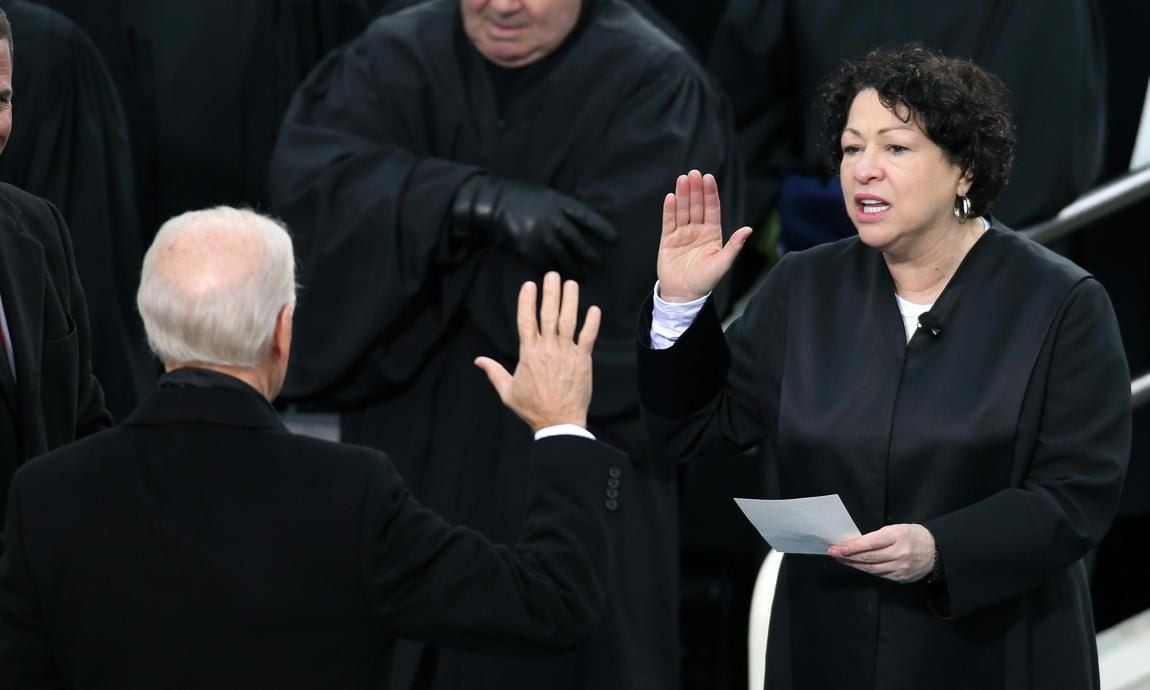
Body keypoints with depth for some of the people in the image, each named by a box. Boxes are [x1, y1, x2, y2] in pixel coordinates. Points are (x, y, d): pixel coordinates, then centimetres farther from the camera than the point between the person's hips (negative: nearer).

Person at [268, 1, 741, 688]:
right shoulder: (397, 58, 4)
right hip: (408, 453, 4)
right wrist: (477, 201, -28)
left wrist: (416, 223, -9)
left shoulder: (653, 86, -7)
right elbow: (306, 174, -14)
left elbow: (606, 267, -20)